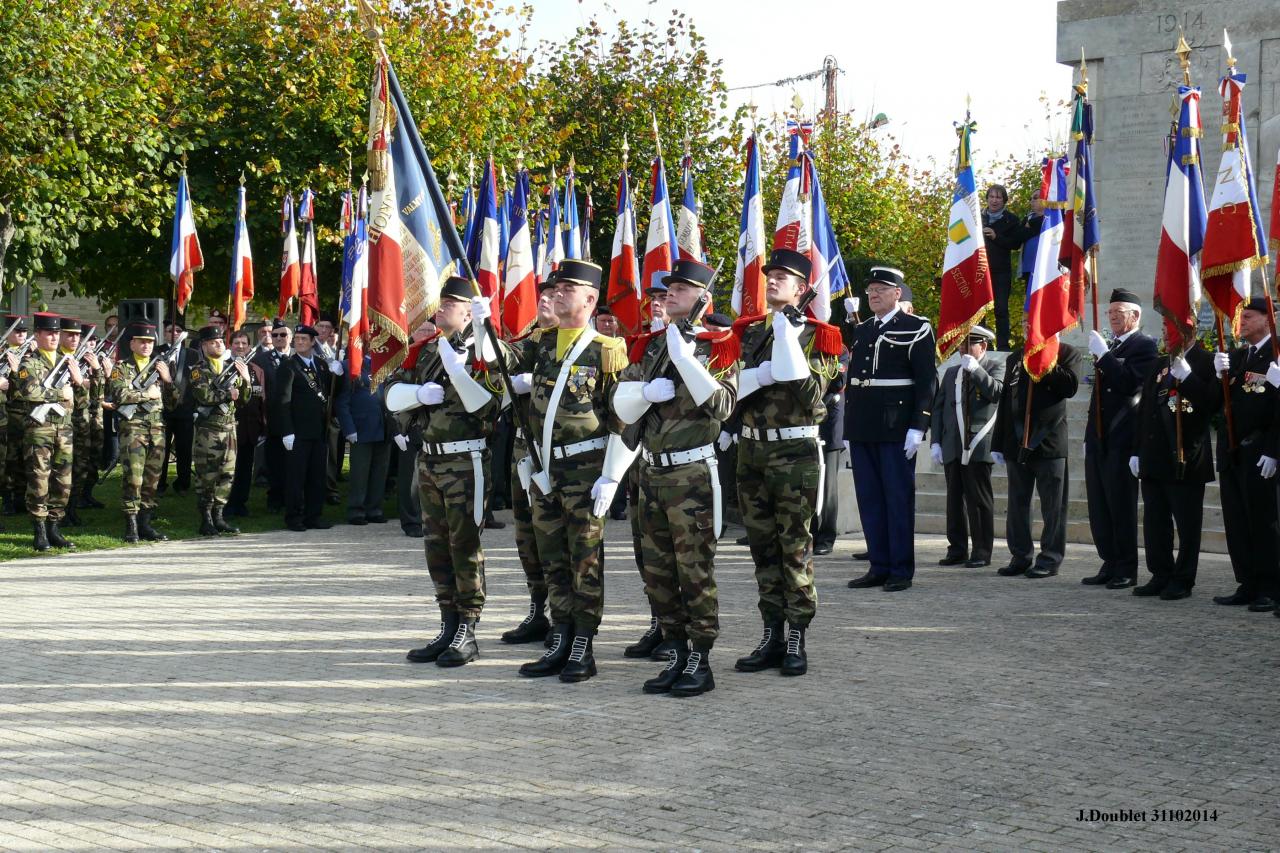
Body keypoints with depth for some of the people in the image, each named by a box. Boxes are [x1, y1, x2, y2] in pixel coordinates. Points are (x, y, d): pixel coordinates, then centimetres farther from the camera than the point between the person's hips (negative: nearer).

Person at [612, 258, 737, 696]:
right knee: (658, 571, 10)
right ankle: (675, 656, 19)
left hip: (692, 473, -7)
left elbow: (721, 404, -18)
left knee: (695, 570, -3)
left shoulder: (717, 344, -4)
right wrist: (647, 391, -11)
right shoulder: (651, 346, 13)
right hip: (651, 471, 7)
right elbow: (622, 406, 10)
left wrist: (684, 357, -22)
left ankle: (700, 661, 4)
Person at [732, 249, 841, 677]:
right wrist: (762, 374, -13)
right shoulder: (750, 332, 12)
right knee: (763, 546, 8)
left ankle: (796, 640, 3)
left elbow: (812, 396, -15)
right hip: (752, 449, 5)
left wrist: (788, 341, -18)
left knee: (795, 548, -2)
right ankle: (771, 636, 15)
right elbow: (732, 387, 6)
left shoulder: (814, 335, -3)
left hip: (795, 451, -5)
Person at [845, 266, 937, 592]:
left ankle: (902, 570, 4)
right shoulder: (860, 331, 16)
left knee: (898, 498, -2)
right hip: (862, 428, 6)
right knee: (869, 498, 8)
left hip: (896, 428, -6)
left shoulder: (916, 328, -3)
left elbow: (926, 381, -8)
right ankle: (879, 566, 15)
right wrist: (849, 427, 15)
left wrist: (918, 427, -15)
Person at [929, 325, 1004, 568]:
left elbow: (996, 392, -16)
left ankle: (982, 551, 2)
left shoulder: (996, 367, 4)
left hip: (978, 446, -5)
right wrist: (936, 442, 7)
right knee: (955, 499, 7)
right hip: (952, 446, 5)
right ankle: (957, 549, 13)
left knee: (979, 500, -3)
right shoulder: (951, 373, 18)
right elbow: (938, 408, 16)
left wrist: (975, 369, -16)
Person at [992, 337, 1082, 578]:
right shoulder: (1015, 358, 15)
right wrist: (998, 443, 12)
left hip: (1049, 442, -5)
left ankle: (1050, 558, 6)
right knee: (1018, 503, 7)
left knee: (1052, 505, 0)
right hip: (1017, 442, 5)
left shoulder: (1066, 353, 2)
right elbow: (1005, 401, 15)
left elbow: (1070, 386, -15)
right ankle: (1021, 556, 14)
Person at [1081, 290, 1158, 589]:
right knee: (1099, 508, 10)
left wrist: (1103, 354, -19)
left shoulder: (1145, 345, -6)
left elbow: (1130, 382, -22)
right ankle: (1110, 564, 17)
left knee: (1122, 507, -3)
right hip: (1098, 441, 8)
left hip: (1121, 441, -8)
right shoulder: (1109, 346, 18)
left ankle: (1127, 570, 3)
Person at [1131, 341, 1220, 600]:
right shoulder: (1159, 365, 15)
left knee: (1187, 523, 1)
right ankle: (1161, 576, 18)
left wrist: (1187, 377, -24)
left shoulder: (1206, 363, -5)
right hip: (1155, 459, 6)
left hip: (1187, 459, -6)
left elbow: (1212, 404, -18)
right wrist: (1137, 451, 12)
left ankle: (1183, 580, 9)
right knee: (1154, 520, 9)